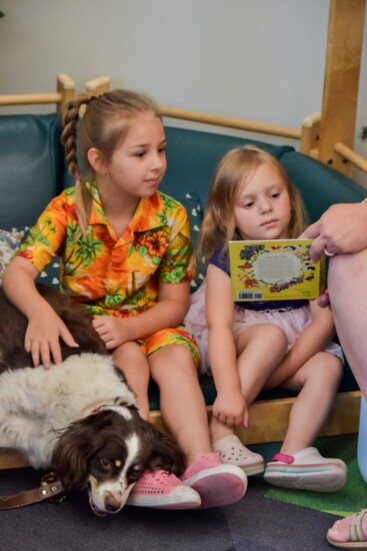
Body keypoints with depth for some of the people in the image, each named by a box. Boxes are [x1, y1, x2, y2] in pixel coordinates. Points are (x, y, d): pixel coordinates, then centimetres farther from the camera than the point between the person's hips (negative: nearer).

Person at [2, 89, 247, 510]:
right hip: (85, 326, -1)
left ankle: (201, 460, -40)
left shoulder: (171, 217, -9)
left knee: (177, 355, -28)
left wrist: (126, 327, -25)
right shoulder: (68, 210, -12)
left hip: (147, 325, 2)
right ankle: (141, 471, -39)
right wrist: (40, 311, -44)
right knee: (131, 357, -31)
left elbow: (174, 304, -6)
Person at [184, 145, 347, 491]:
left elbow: (323, 321, -13)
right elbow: (219, 326, -27)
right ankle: (220, 432, -33)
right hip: (233, 350, -3)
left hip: (294, 350, 3)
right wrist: (229, 391, -41)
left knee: (328, 366, -24)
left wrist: (277, 373, -23)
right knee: (272, 334, -32)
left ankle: (292, 455, -35)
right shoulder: (225, 260, -12)